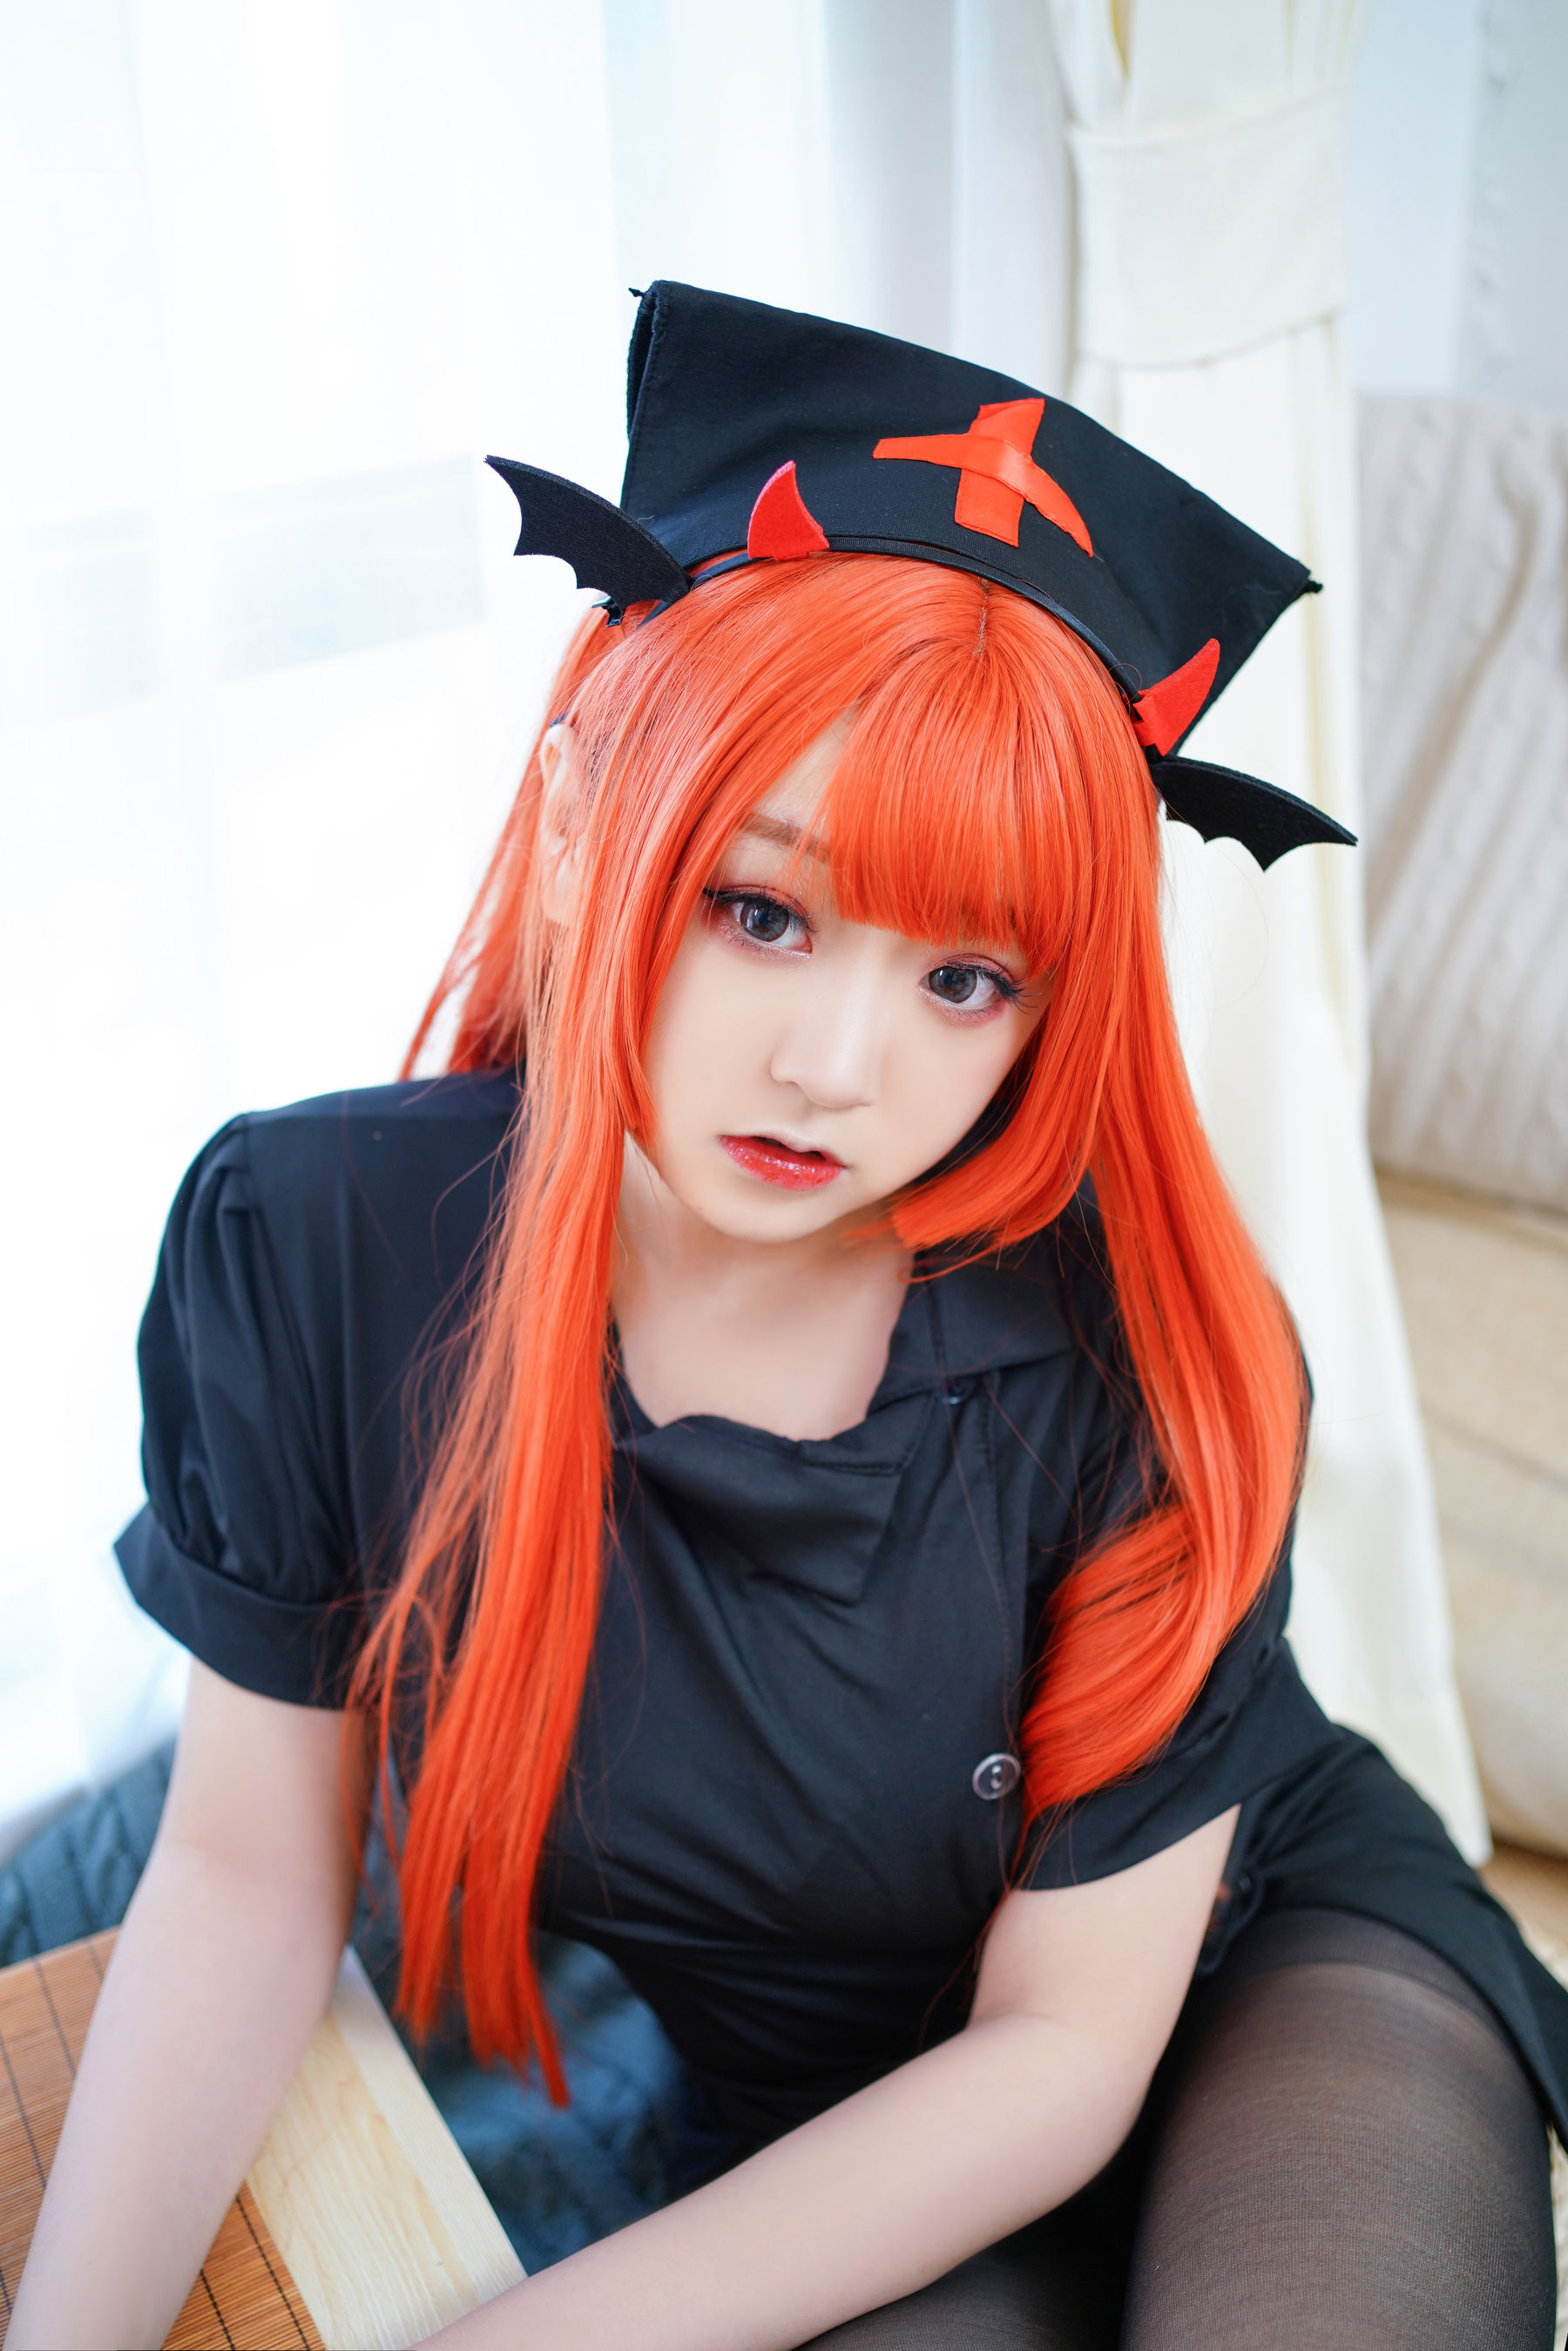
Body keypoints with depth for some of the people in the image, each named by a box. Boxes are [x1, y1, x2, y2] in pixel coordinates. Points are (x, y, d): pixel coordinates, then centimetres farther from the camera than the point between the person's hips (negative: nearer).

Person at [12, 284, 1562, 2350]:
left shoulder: (1147, 1357, -26)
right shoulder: (304, 1248, -19)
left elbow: (1065, 2041, -17)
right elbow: (247, 1874, -9)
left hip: (1291, 1984, 0)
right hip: (839, 2125, 1)